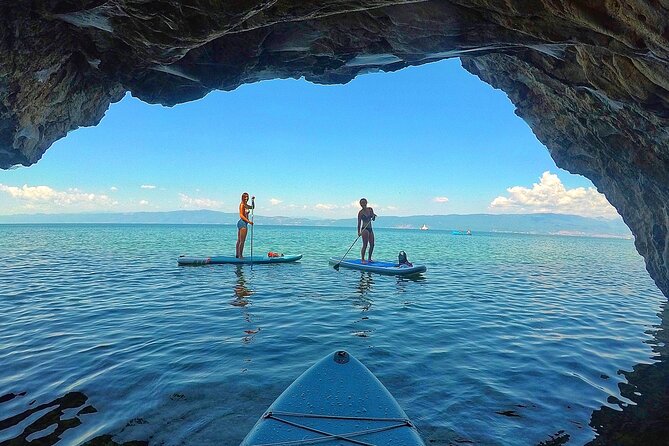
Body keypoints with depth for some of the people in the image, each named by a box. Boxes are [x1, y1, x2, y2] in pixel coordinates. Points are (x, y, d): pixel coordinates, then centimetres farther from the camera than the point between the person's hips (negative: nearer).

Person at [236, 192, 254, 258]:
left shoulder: (246, 205, 14)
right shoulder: (242, 205, -12)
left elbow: (253, 207, 30)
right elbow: (241, 215, -18)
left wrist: (253, 201, 15)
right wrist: (248, 221, -25)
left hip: (240, 223, 10)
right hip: (243, 223, -10)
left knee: (239, 240, 13)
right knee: (242, 241, -7)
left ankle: (237, 254, 20)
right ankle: (240, 255, -4)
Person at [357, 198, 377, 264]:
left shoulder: (370, 209, 8)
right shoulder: (360, 212, -6)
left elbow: (373, 219, 14)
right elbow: (359, 223, -7)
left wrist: (373, 216, -9)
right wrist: (359, 232, -13)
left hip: (370, 229, 6)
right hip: (364, 229, -6)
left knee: (372, 245, 8)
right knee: (365, 245, -9)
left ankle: (369, 258, 21)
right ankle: (362, 259, -3)